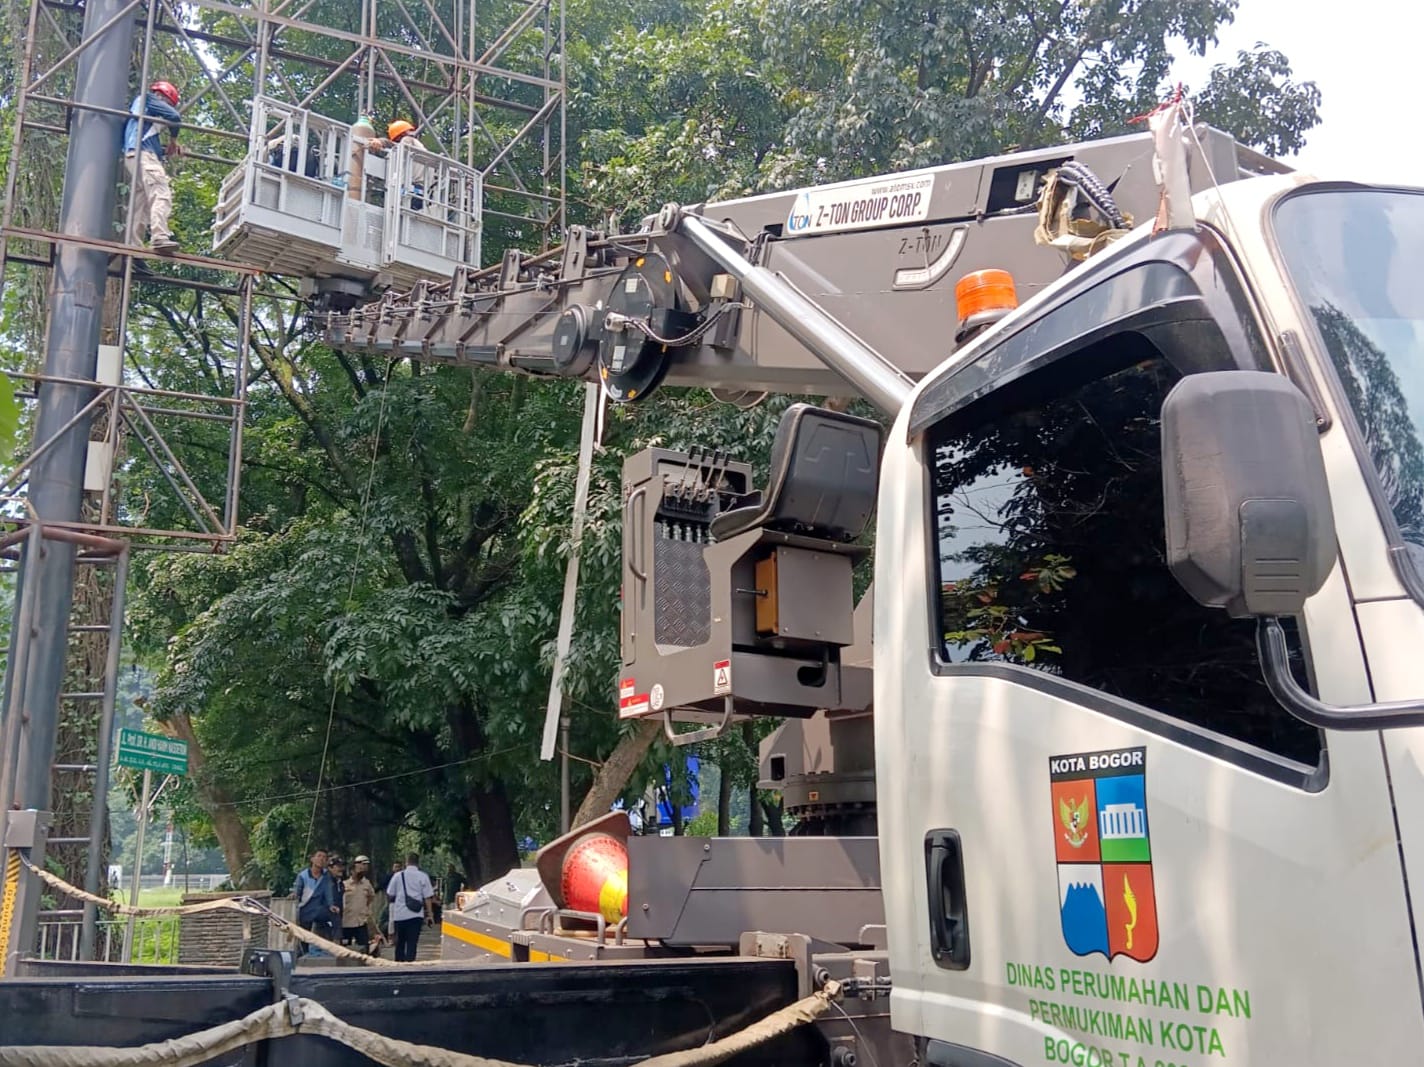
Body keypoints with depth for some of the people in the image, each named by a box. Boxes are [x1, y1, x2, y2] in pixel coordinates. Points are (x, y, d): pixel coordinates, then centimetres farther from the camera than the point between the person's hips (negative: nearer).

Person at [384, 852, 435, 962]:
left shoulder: (398, 875, 2)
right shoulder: (423, 876, -2)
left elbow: (390, 894, 7)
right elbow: (428, 897, -3)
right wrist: (430, 914, 2)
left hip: (399, 914, 2)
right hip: (415, 914, -2)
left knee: (400, 942, 16)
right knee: (412, 943, 0)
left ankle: (399, 963, 22)